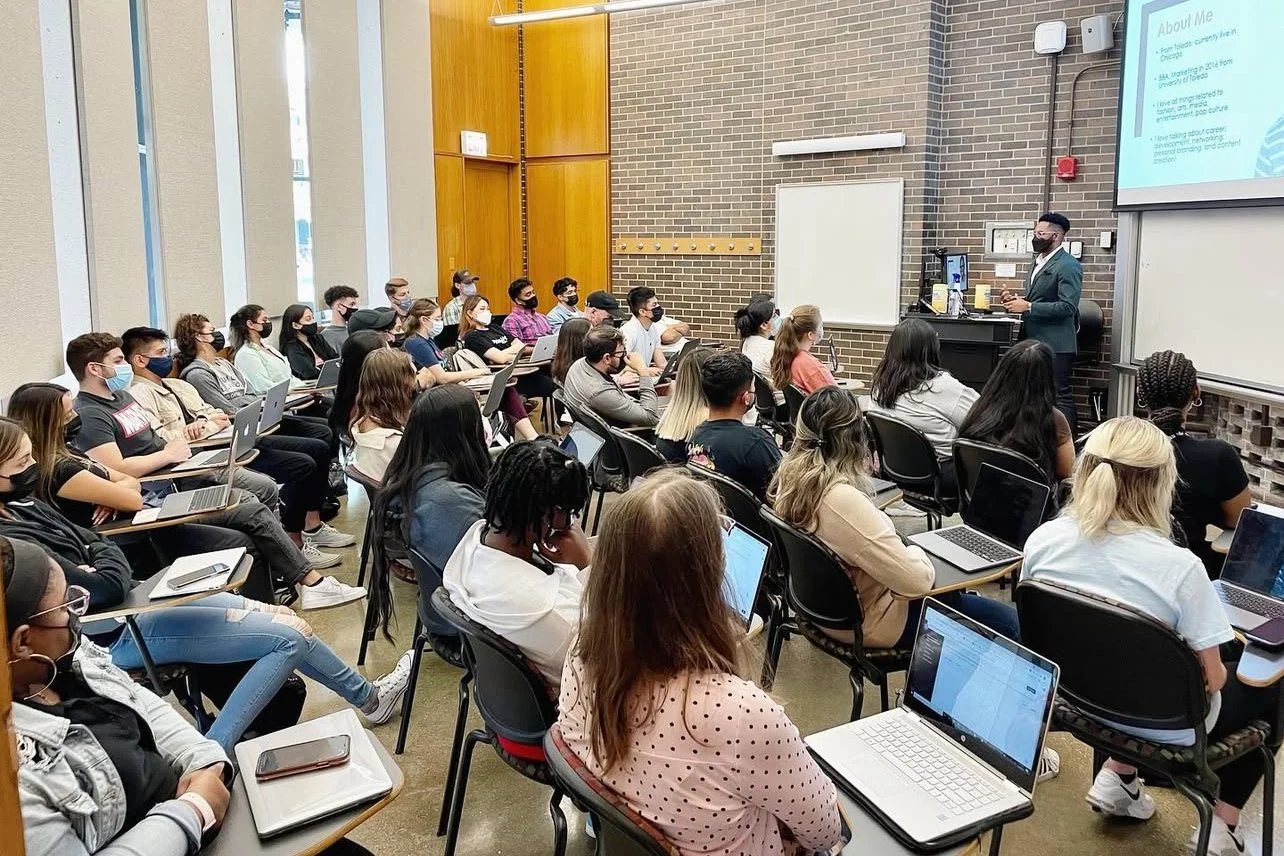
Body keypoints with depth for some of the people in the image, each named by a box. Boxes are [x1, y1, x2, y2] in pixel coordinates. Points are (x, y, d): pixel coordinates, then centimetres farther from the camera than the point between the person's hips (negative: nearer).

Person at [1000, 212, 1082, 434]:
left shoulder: (1068, 266, -11)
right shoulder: (1038, 262, 18)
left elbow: (1067, 306, -20)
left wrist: (1028, 307, -20)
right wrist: (1017, 300, 9)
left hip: (1055, 344, -9)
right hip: (1035, 340, 9)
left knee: (1060, 396, -8)